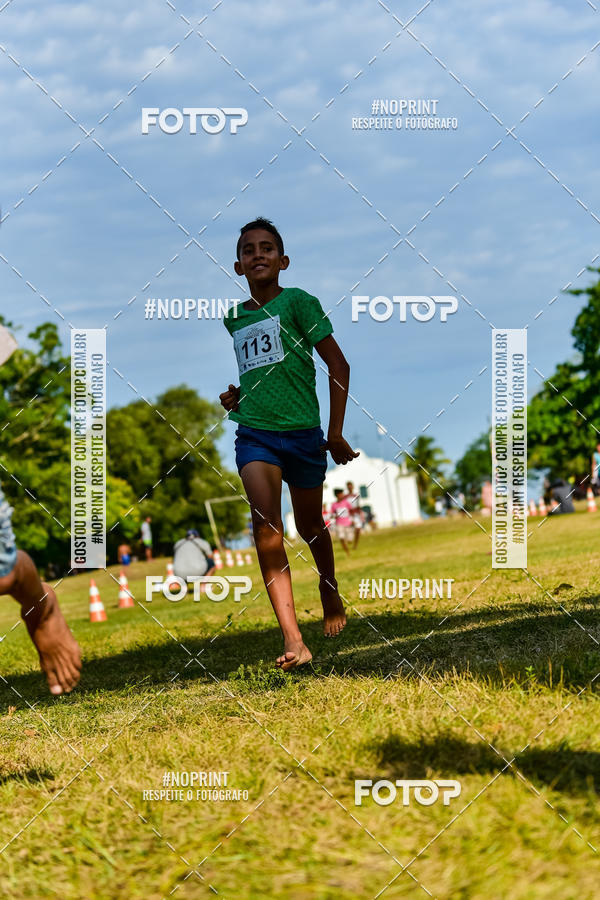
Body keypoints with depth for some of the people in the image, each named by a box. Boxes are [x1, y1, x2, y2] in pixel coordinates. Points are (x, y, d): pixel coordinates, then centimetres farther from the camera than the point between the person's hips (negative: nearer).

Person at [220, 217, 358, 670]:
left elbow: (339, 366, -2)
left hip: (302, 430, -2)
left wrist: (336, 433, -4)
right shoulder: (234, 318, 12)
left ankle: (330, 591, 48)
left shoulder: (298, 302, -3)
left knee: (309, 524, 13)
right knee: (266, 524, -18)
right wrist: (237, 396, 9)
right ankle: (293, 641, -26)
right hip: (253, 432, 2)